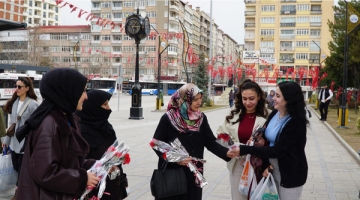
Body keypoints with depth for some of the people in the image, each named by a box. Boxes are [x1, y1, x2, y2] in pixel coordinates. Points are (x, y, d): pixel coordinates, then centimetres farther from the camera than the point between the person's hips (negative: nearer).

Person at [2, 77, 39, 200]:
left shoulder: (32, 104, -14)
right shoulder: (14, 102, 7)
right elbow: (11, 123, 14)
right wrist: (7, 140, 18)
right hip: (15, 142, 7)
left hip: (26, 142, -6)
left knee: (22, 169, 4)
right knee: (16, 167, 13)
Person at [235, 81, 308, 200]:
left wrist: (246, 150, -27)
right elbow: (264, 139, 1)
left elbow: (278, 150, -26)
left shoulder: (296, 123, -22)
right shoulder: (274, 114, -2)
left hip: (290, 175, -6)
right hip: (272, 169, 6)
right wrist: (264, 164, -13)